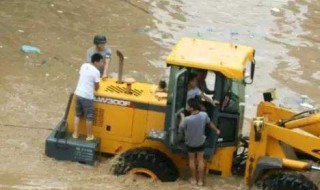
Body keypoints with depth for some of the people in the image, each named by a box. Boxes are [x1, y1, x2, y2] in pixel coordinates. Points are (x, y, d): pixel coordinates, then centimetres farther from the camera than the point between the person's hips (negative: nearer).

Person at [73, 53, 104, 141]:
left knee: (78, 115, 20)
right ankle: (89, 136, 21)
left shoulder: (84, 65, 4)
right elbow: (96, 87, -8)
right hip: (87, 96, -6)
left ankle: (75, 133, 25)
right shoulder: (96, 71, -15)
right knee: (89, 117, 10)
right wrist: (95, 88, 14)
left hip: (78, 93, 6)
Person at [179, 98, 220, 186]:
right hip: (200, 142, 2)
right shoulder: (204, 115, -21)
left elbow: (181, 127, -11)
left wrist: (182, 117, 5)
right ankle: (200, 180, 22)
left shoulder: (187, 119, -32)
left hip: (190, 143, -2)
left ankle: (193, 179, 28)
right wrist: (216, 130, 17)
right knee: (200, 160, 16)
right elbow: (210, 124, -1)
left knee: (192, 160, 17)